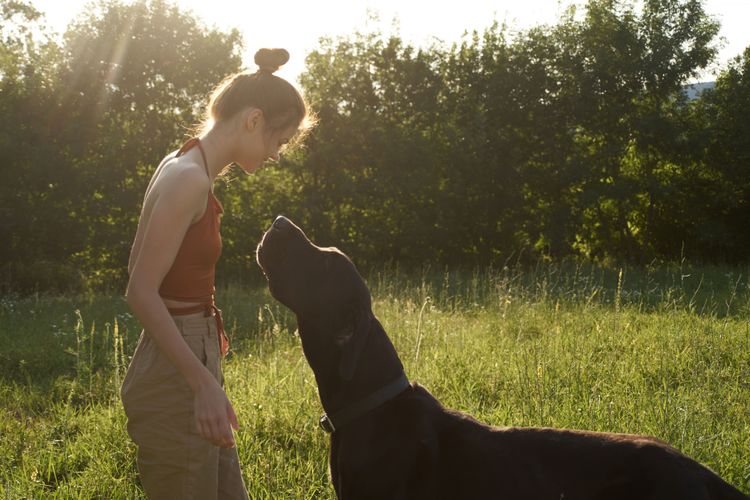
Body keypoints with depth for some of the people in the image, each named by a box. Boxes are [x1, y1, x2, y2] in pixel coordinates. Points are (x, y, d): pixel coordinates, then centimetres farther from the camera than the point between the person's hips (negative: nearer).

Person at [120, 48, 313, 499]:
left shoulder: (185, 169, 11)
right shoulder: (190, 179, -18)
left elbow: (138, 264, 18)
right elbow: (142, 292, -22)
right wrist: (204, 383, -25)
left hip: (192, 364, 10)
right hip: (176, 378, -10)